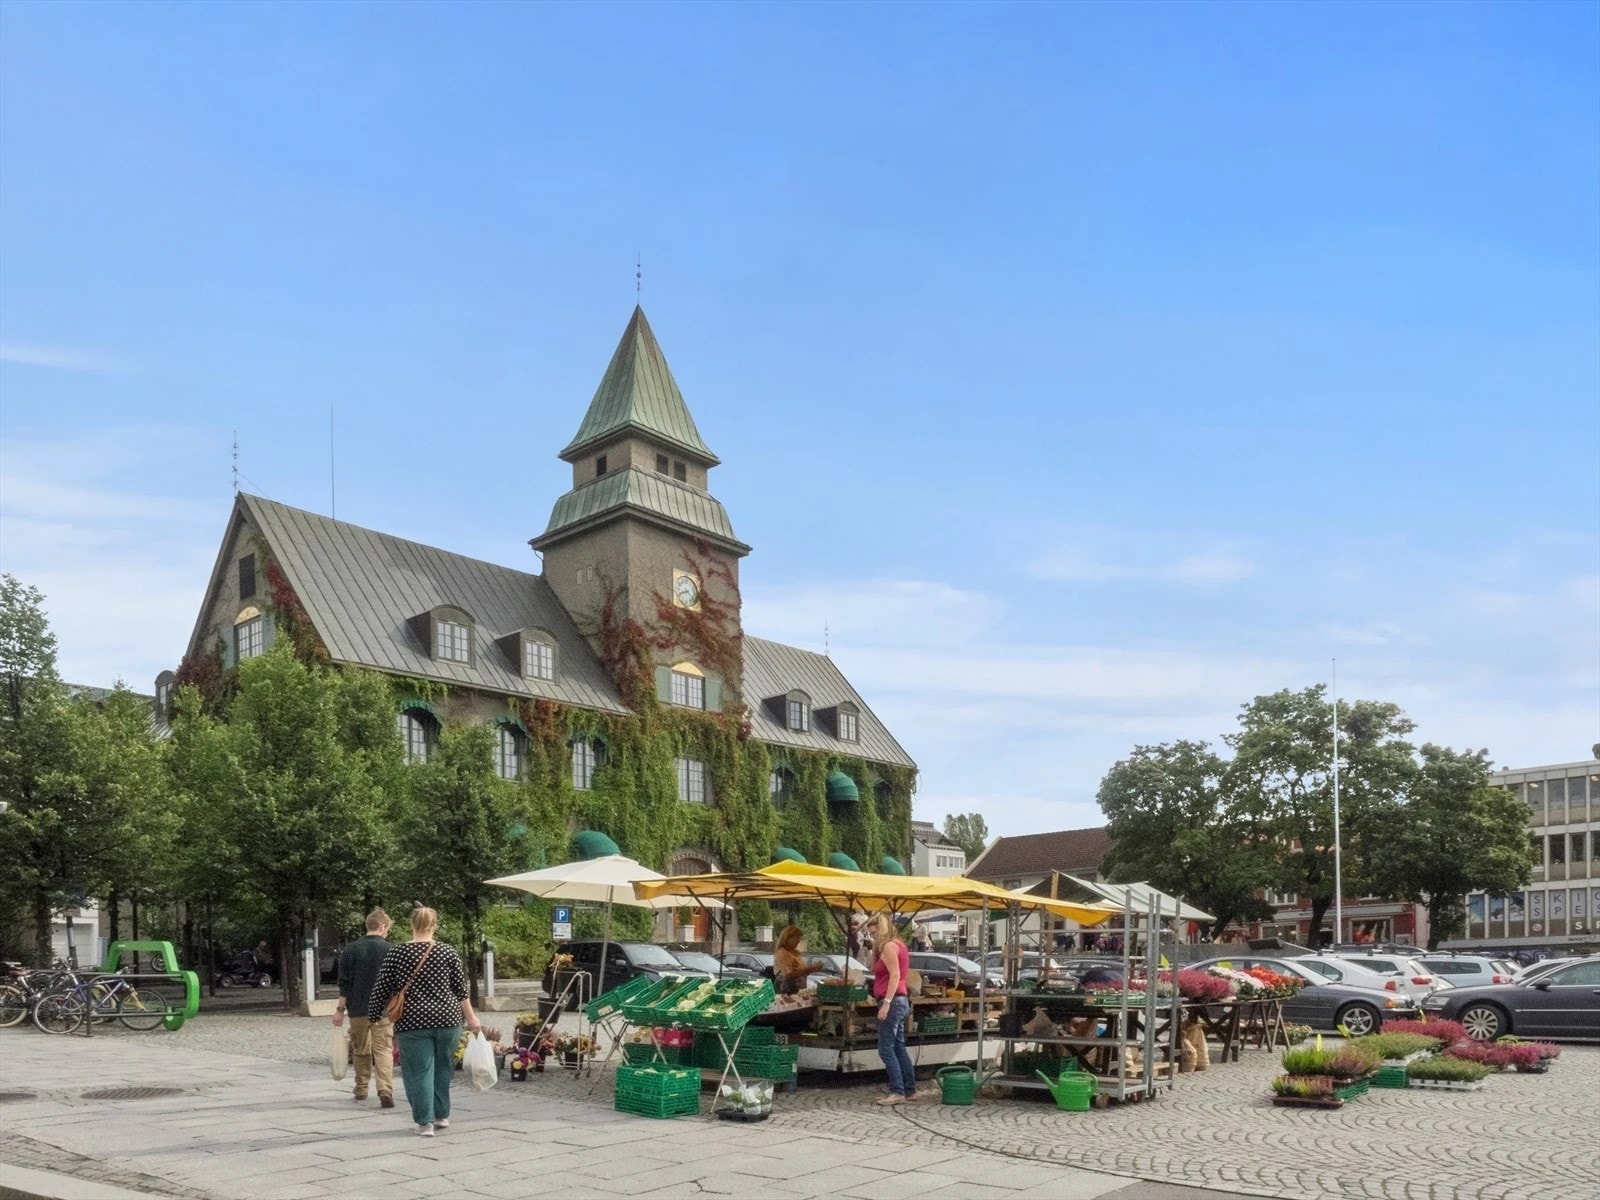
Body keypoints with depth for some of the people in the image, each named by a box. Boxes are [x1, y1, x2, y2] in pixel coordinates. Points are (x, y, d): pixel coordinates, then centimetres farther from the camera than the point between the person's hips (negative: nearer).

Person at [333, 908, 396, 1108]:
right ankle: (385, 1091, -17)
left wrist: (340, 1009, 6)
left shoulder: (350, 950, 0)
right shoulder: (390, 950, -4)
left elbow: (344, 984, 0)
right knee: (384, 1050, -2)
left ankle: (361, 1091, 24)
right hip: (383, 1010, -2)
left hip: (358, 1010, 2)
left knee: (360, 1051, 16)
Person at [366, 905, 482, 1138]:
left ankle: (425, 1121, 1)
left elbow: (381, 991, 1)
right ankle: (442, 1115, 24)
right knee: (443, 1068, 16)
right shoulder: (448, 952, 1)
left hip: (412, 1023, -2)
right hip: (447, 1019, 2)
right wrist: (471, 1018, 11)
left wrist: (372, 1017, 12)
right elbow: (461, 989, 4)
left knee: (418, 1071, 3)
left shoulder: (396, 954, -2)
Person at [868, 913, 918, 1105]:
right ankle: (910, 1090, 16)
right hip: (899, 1001, 11)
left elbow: (895, 975, -22)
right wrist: (875, 948, 14)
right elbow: (874, 968, 24)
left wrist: (886, 1003, -24)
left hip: (893, 1001, -11)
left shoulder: (889, 946, -13)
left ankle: (897, 1092, -10)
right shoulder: (897, 945, 18)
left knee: (886, 1049, -9)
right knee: (899, 1048, 13)